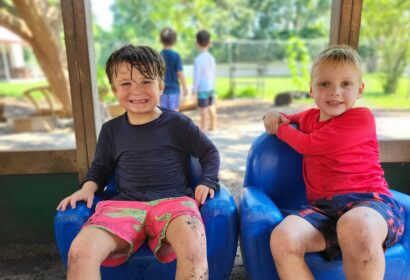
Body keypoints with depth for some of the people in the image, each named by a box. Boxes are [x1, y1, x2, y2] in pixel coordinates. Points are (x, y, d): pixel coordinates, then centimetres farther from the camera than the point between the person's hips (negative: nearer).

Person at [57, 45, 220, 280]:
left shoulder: (177, 123, 4)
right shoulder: (111, 130, 13)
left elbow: (209, 152, 13)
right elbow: (101, 167, 26)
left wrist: (208, 182, -3)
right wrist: (88, 187, 7)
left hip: (172, 200, -2)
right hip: (124, 204, 3)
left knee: (193, 246, -36)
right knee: (80, 251, -24)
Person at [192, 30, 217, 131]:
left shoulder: (198, 59, -16)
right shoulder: (211, 58, 3)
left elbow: (197, 75, -14)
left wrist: (194, 88, -4)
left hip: (202, 88, -7)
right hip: (211, 87, 7)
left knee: (203, 109, 1)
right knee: (211, 107, 17)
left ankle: (203, 128, 10)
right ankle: (213, 126, 30)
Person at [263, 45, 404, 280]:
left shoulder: (361, 118, -1)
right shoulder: (310, 116, 20)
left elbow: (309, 145, -7)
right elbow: (288, 119, 43)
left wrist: (280, 128, 11)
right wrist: (276, 116, 19)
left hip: (368, 200, -4)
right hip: (323, 207, 5)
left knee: (355, 226, -42)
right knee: (282, 238, -28)